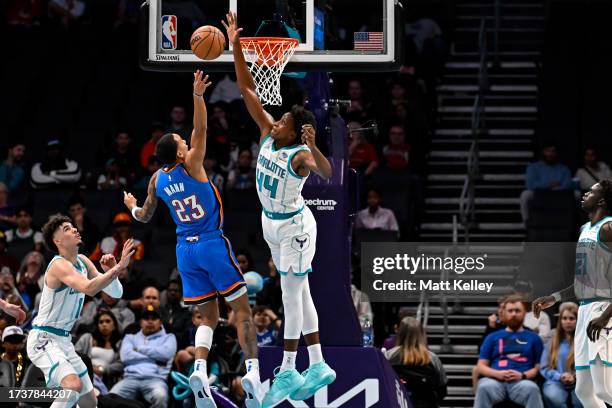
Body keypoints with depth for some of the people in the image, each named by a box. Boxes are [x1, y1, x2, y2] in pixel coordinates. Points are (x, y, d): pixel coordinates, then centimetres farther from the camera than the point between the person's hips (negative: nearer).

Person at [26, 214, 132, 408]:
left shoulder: (83, 262, 7)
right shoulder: (59, 265, -19)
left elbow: (116, 292, 9)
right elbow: (89, 288, -37)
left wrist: (110, 272, -11)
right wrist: (118, 267, -35)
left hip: (63, 340, 9)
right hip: (43, 339, -9)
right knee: (73, 385, -32)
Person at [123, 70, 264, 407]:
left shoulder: (157, 181, 4)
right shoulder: (190, 166, -12)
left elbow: (144, 217, 19)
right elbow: (200, 130, -19)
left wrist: (132, 208, 40)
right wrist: (198, 96, -25)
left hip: (186, 249, 5)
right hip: (213, 243, -5)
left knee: (208, 317, 10)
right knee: (242, 310, 0)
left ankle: (199, 368, -14)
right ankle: (252, 370, -14)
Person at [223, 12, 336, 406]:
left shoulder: (301, 154, -24)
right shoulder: (267, 133, -6)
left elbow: (328, 174, -44)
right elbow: (248, 89, -5)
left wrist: (314, 147, -60)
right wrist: (236, 46, -12)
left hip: (294, 225, -8)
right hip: (272, 223, 8)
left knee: (292, 295, -2)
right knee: (299, 293, 12)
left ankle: (288, 373, 4)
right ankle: (318, 366, 19)